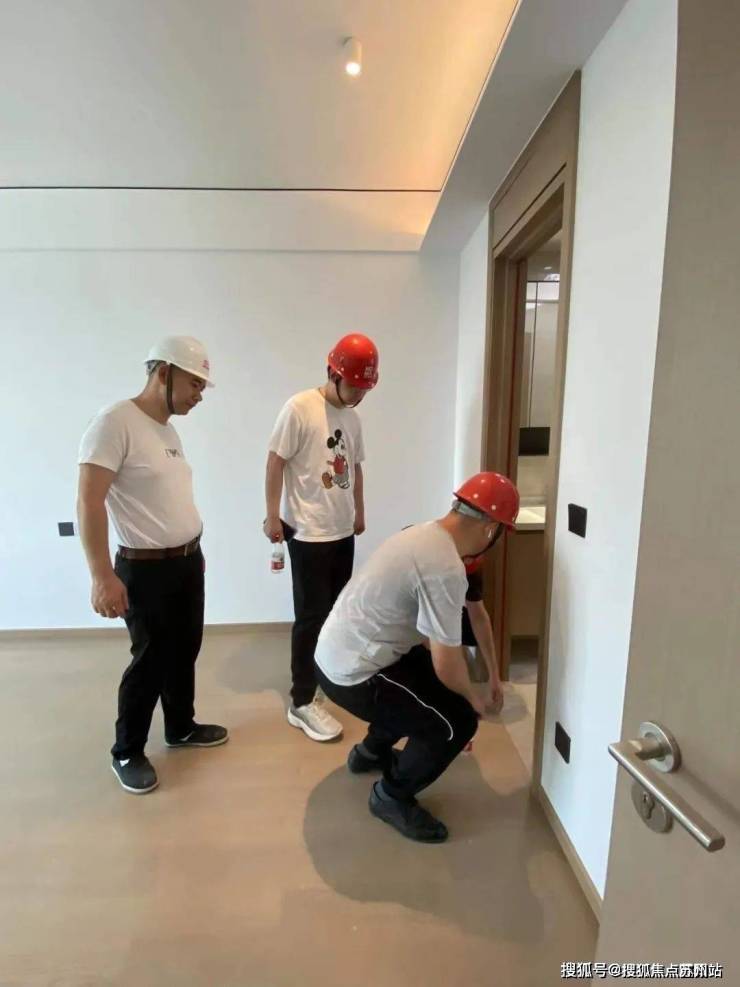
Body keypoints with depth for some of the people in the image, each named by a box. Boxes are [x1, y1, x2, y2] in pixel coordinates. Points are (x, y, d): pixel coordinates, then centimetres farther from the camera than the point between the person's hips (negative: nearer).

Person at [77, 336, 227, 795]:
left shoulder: (168, 429, 9)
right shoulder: (115, 422, -17)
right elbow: (89, 501, -22)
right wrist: (103, 576, -26)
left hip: (188, 562, 8)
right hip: (146, 570, -8)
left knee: (184, 652, 19)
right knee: (151, 660, 6)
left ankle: (181, 728, 40)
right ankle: (127, 752, 30)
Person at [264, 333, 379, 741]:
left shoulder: (352, 417, 9)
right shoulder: (299, 408, -14)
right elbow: (276, 462, -13)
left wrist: (359, 511, 22)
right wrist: (273, 516, -13)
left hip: (343, 531, 8)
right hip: (308, 534, -7)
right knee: (312, 616, -2)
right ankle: (302, 702, 12)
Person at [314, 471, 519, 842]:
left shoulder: (424, 534, 5)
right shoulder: (445, 568, -25)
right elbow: (448, 665, -20)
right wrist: (473, 698, 3)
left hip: (336, 652, 10)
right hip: (352, 673, -10)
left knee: (431, 677, 27)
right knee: (458, 721, -4)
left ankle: (371, 751, 42)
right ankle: (391, 797, 17)